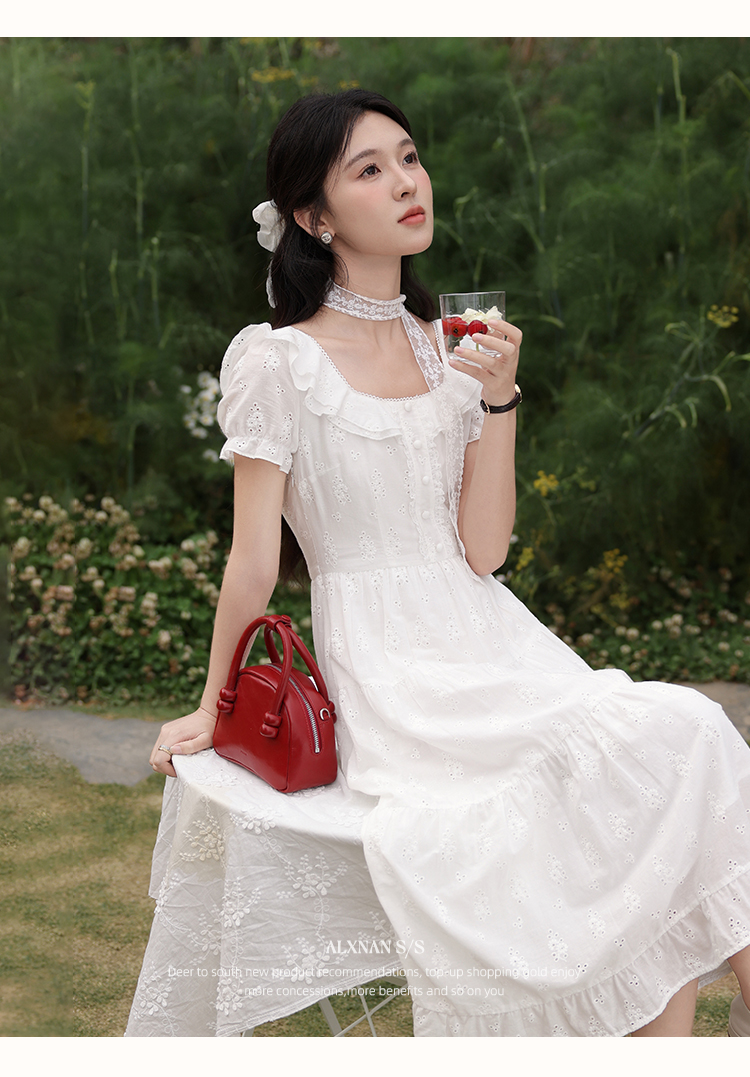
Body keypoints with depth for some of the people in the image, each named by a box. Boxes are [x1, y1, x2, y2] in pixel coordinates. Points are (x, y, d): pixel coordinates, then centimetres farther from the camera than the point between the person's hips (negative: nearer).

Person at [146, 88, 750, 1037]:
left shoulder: (450, 349, 12)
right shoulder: (276, 362, -6)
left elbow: (483, 551, 2)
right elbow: (253, 565, 0)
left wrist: (498, 396, -7)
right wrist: (213, 708, 6)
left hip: (489, 640, 6)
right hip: (388, 669, -5)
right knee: (651, 752, -24)